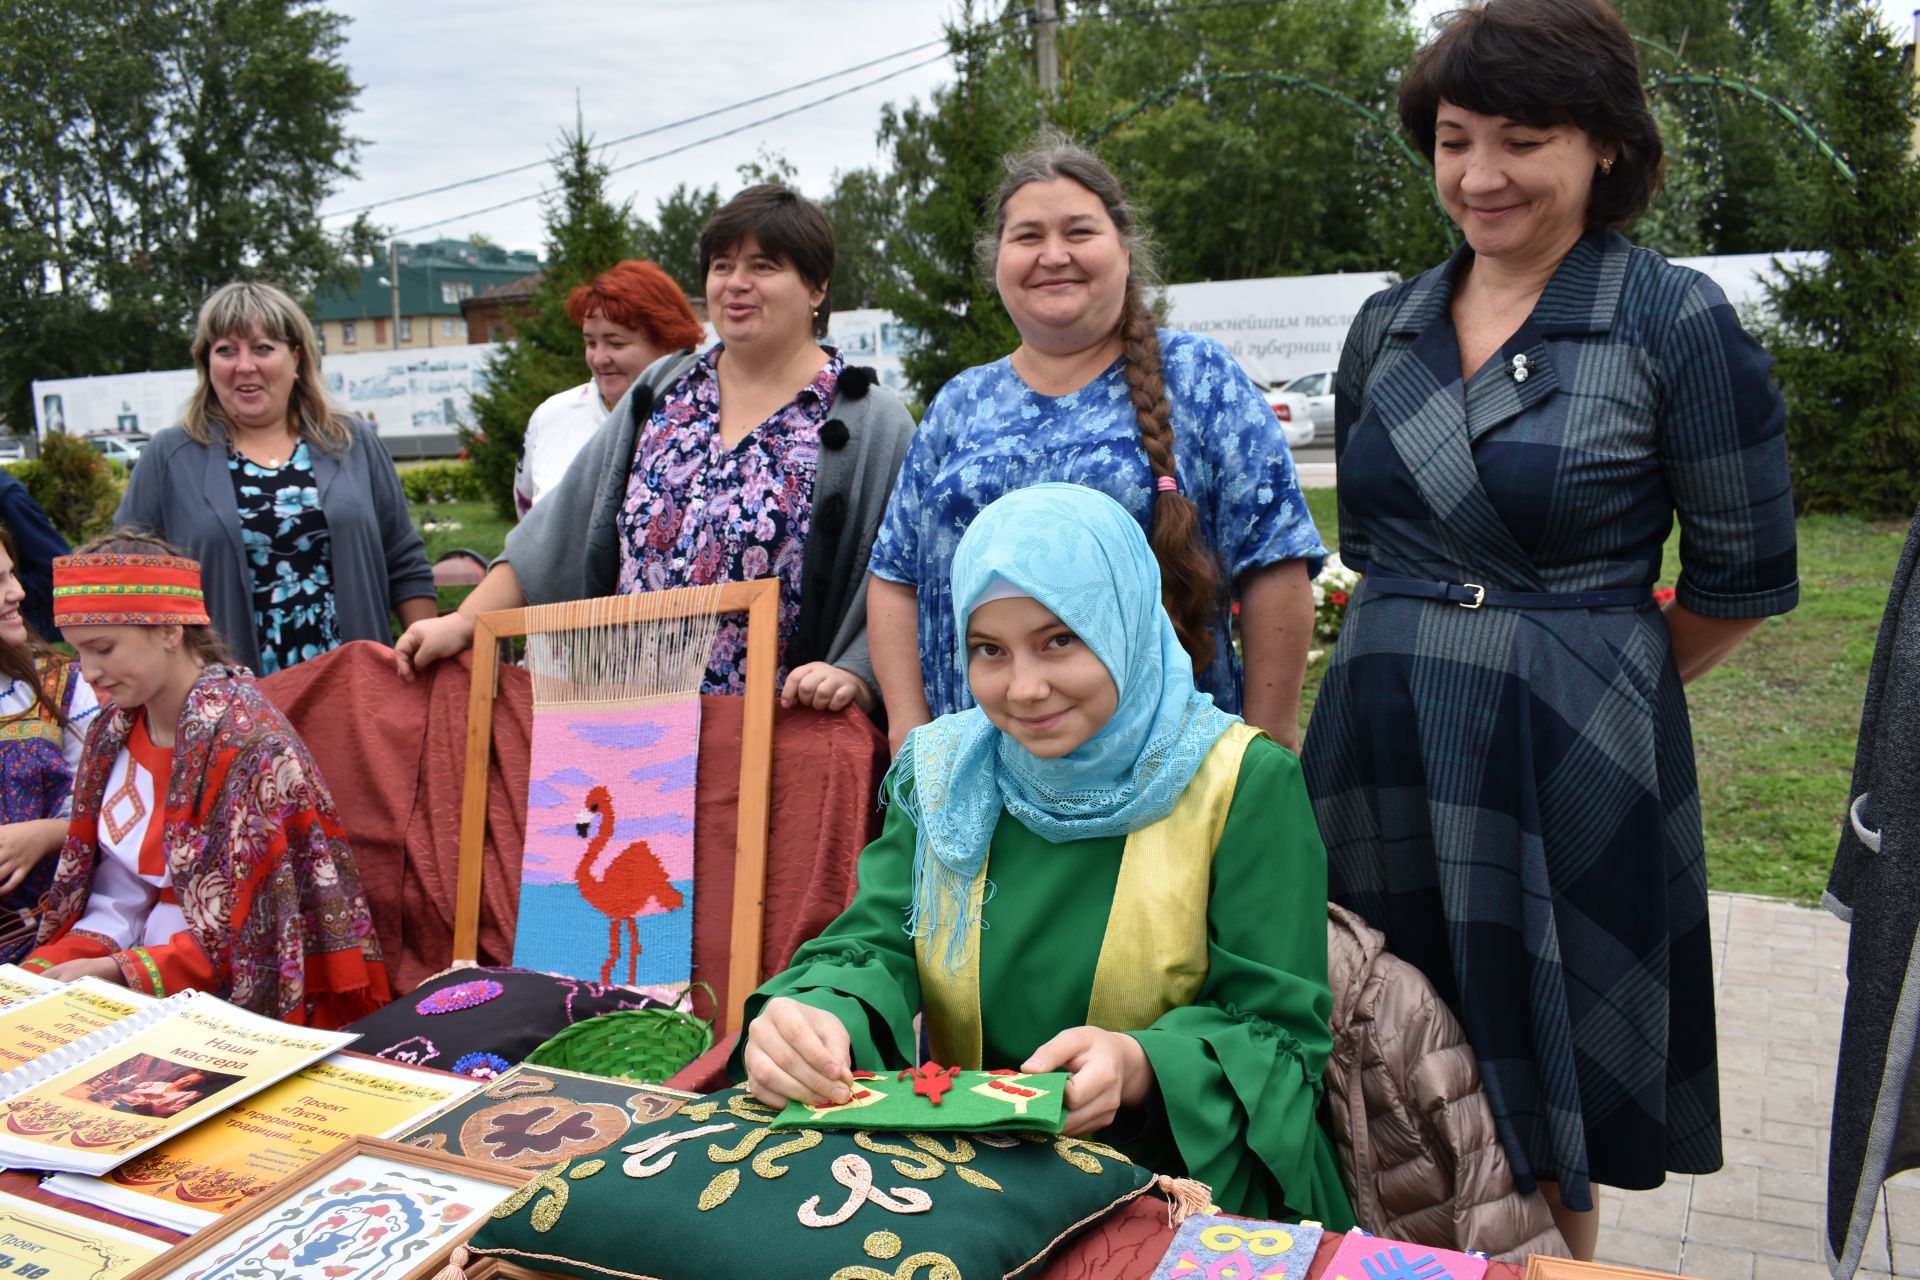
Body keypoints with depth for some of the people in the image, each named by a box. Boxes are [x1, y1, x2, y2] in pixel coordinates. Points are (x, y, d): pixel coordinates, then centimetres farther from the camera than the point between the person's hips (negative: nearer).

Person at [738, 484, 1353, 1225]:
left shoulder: (1243, 785, -4)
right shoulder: (939, 772, 8)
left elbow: (1280, 1033, -6)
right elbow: (876, 949, 1)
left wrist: (1138, 1067, -26)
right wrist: (810, 1016, -23)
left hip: (1178, 1180, -2)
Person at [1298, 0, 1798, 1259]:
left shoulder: (1678, 320, -8)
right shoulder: (1388, 325, 6)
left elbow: (1743, 574, -2)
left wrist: (1594, 681, 9)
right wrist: (1421, 666, 15)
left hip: (1570, 761, -4)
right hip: (1382, 749, 5)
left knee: (1542, 1096, 11)